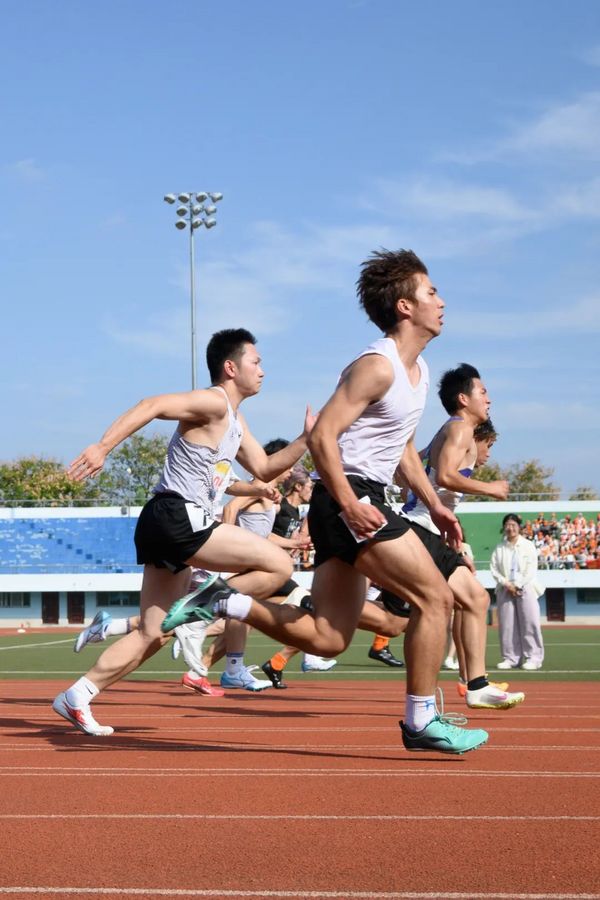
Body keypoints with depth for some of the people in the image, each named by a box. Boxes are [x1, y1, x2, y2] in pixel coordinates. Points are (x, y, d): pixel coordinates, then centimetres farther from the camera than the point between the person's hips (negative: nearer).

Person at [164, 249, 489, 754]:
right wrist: (349, 504, -25)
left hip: (355, 504, 10)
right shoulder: (377, 367, -14)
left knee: (326, 639, 7)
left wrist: (433, 504, 22)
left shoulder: (419, 371, 17)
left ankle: (223, 603, 10)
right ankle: (422, 722, -3)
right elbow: (322, 436, -19)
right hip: (348, 499, -10)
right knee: (435, 596, -10)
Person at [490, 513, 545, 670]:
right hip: (505, 589, 2)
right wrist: (506, 584, -8)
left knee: (529, 622, -9)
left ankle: (533, 657, -8)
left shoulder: (528, 546, 5)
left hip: (525, 588, -2)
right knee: (507, 624, -1)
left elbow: (531, 569, -2)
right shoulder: (499, 548, 11)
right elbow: (494, 569, 5)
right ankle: (510, 658, 4)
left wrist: (518, 586, -10)